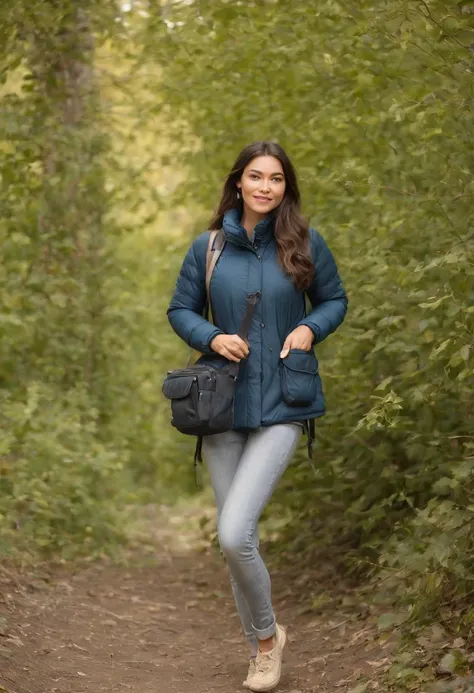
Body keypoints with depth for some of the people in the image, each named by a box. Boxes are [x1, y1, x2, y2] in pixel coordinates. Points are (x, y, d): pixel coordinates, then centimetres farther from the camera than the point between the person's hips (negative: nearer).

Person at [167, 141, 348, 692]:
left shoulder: (305, 245, -2)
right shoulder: (208, 248, 2)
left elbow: (335, 300, 11)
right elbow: (181, 309, 11)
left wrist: (311, 328, -9)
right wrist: (211, 338, -9)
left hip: (281, 410, -3)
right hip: (224, 406, 3)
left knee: (234, 534, -16)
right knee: (233, 539, 9)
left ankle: (267, 634, 11)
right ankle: (260, 645, 29)